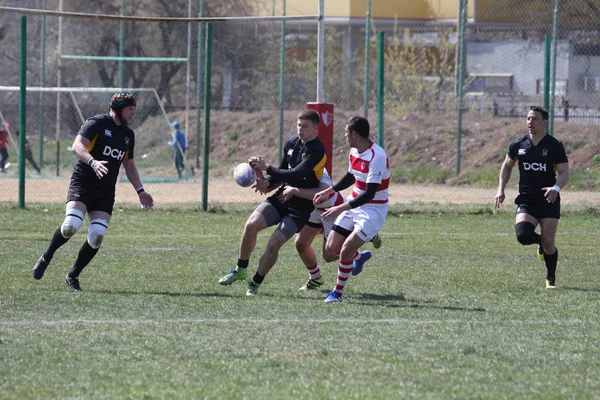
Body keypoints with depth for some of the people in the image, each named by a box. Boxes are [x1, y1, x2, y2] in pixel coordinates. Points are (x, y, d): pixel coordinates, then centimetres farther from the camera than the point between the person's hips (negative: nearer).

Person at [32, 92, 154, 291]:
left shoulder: (128, 134, 15)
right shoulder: (97, 123, -7)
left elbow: (129, 166, 26)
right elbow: (77, 146, -21)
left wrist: (140, 191, 15)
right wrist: (93, 162, -38)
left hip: (105, 191, 6)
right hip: (82, 183, -6)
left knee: (97, 235, -10)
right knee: (71, 226, -25)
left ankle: (73, 276, 8)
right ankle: (46, 258, 2)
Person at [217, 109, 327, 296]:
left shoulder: (317, 152, -18)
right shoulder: (292, 142, 6)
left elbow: (295, 175, -26)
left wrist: (266, 168, -22)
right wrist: (268, 184, -3)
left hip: (301, 207, -6)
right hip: (282, 197, 6)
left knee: (274, 244, -15)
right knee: (251, 225, -13)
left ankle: (256, 283, 5)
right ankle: (241, 270, 6)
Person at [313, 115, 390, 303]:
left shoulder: (377, 156, -26)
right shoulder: (354, 151, 1)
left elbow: (370, 193, -29)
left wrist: (341, 208, -32)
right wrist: (328, 192, 19)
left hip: (373, 210, -8)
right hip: (354, 204, 8)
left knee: (345, 250, -15)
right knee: (331, 248, 5)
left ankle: (337, 293, 4)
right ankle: (359, 257, 37)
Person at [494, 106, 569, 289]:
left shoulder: (555, 146, -6)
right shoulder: (517, 144, 2)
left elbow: (564, 173, -6)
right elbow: (507, 166, 17)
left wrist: (556, 188, -26)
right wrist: (501, 189, 6)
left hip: (549, 200, -2)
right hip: (526, 200, 2)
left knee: (548, 243, -6)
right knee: (523, 235, -20)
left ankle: (551, 278, 18)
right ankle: (540, 241, 17)